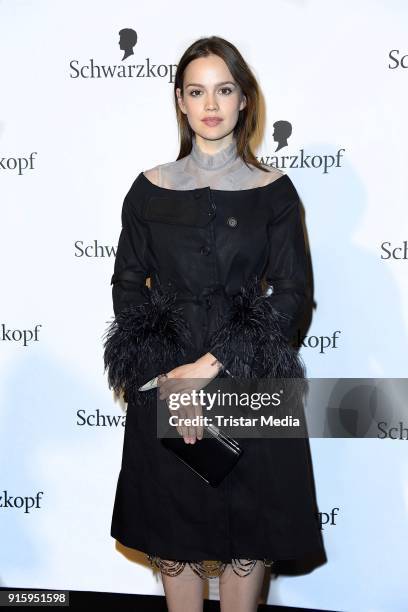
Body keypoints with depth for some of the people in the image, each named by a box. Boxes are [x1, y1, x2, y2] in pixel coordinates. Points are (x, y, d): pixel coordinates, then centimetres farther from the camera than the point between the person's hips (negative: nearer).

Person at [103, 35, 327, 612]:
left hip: (252, 381, -1)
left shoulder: (274, 190, 1)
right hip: (163, 384, 1)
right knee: (173, 530, 8)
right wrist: (165, 377, -12)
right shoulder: (150, 188, 4)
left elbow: (292, 294, -6)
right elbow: (127, 287, 2)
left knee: (248, 531, 7)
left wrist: (214, 365, -17)